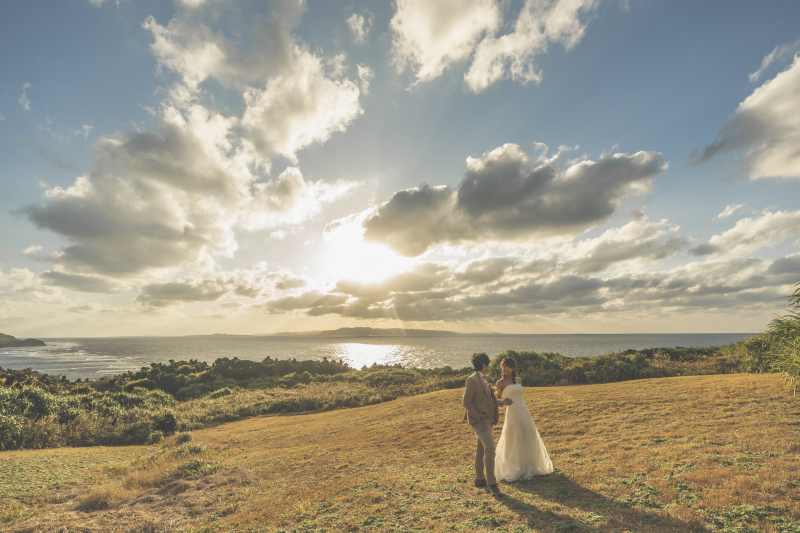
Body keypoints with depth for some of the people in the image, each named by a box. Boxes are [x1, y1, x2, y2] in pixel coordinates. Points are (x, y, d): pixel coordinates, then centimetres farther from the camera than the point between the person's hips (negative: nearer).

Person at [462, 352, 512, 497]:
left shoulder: (483, 379, 12)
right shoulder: (472, 380, -18)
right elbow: (466, 402, -18)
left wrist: (501, 402, 10)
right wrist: (479, 416, -18)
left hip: (488, 418, 10)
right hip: (479, 420, -9)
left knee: (481, 449, 18)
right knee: (490, 447, -18)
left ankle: (479, 479, 31)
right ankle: (492, 484, -7)